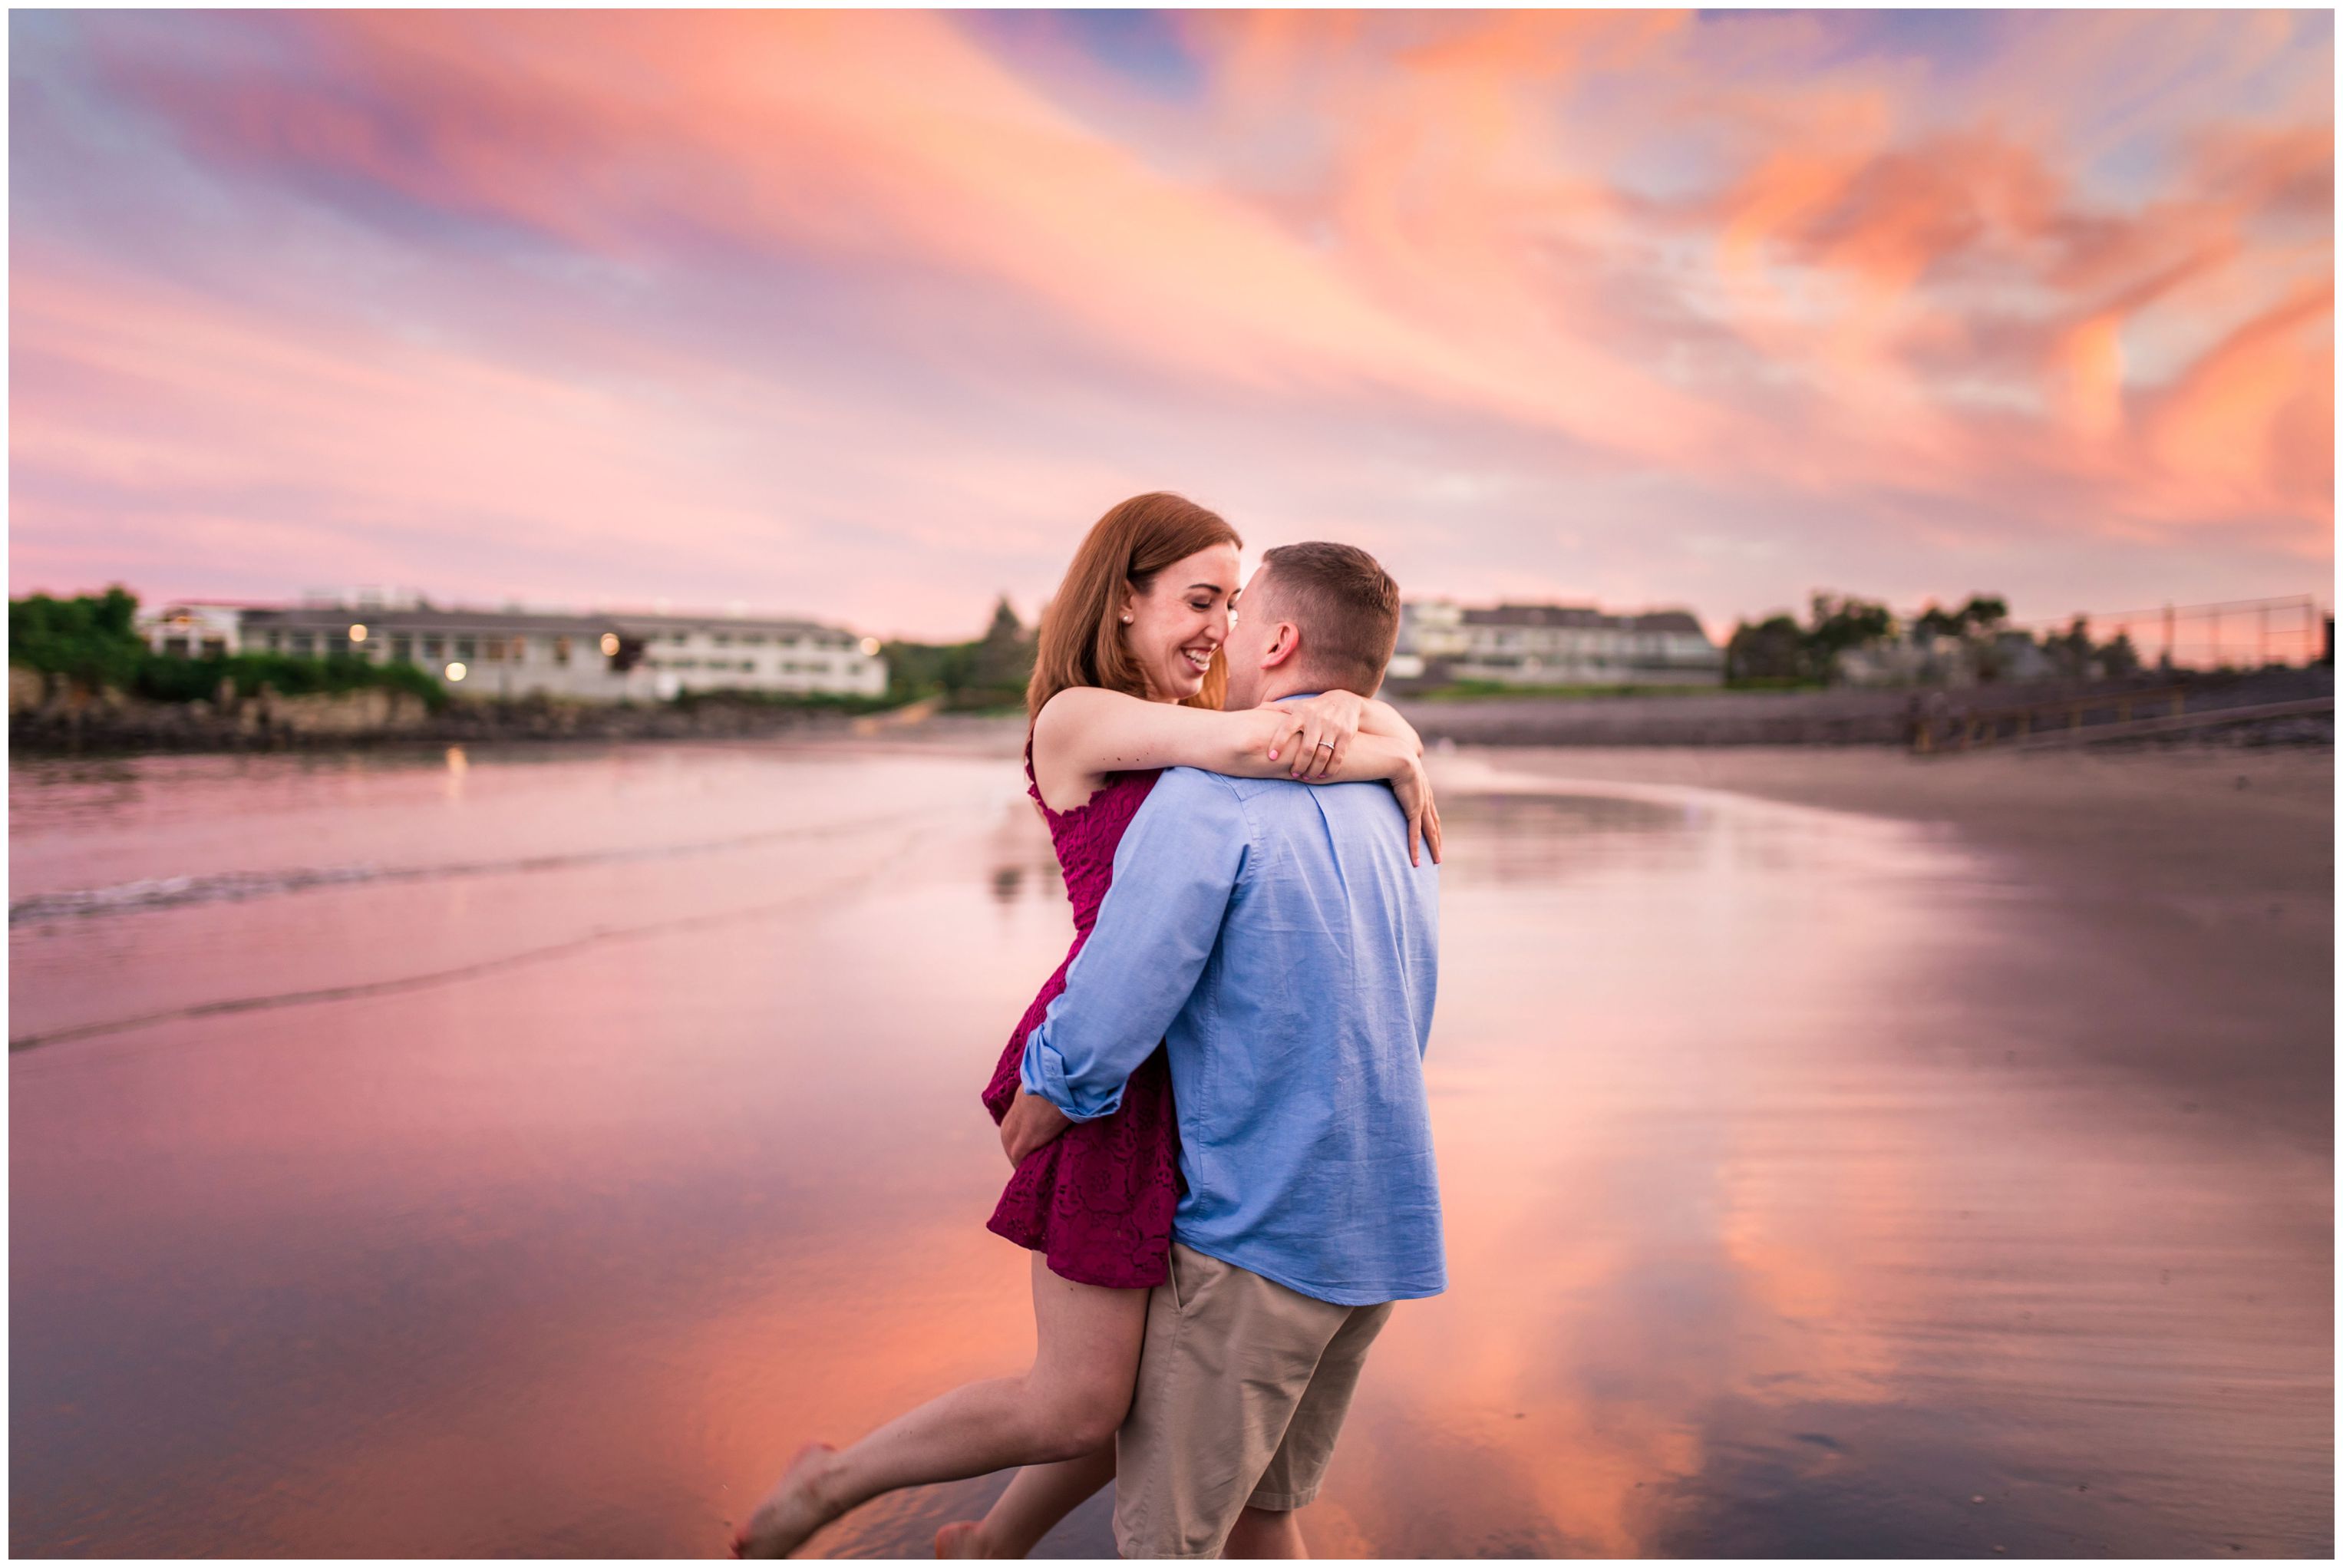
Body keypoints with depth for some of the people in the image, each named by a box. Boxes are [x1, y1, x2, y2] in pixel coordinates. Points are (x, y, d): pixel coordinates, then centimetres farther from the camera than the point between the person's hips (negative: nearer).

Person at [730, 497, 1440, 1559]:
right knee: (1079, 1405, -1)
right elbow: (1259, 745, -23)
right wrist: (1397, 762, -7)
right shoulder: (1077, 718, -10)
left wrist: (1343, 708, -14)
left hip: (1187, 1076, 9)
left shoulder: (1190, 725, 15)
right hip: (1112, 1069, -8)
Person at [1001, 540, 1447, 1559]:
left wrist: (1045, 1094, -3)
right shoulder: (1396, 814, 10)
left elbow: (1110, 1014, -22)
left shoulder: (1212, 794, -17)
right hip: (1382, 1227, 8)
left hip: (1254, 1228, -8)